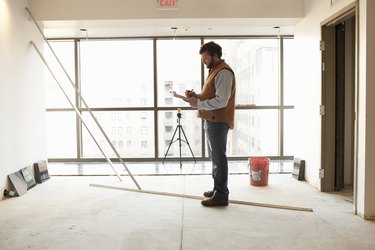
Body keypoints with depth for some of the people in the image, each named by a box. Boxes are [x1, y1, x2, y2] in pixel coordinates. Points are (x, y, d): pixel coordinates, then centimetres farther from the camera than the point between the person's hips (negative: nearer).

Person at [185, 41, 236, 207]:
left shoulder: (223, 72, -14)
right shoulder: (215, 70, 19)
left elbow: (221, 101, -22)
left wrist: (198, 103, -17)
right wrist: (197, 96, 6)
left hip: (218, 122, -10)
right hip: (212, 121, 10)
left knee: (218, 158, -6)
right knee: (214, 156, 16)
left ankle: (221, 195, 0)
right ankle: (217, 189, 27)